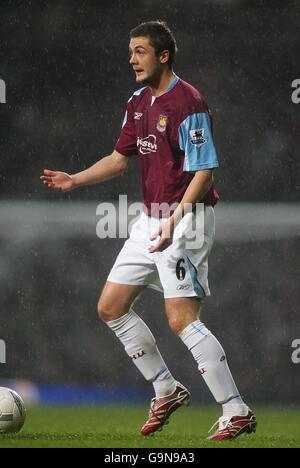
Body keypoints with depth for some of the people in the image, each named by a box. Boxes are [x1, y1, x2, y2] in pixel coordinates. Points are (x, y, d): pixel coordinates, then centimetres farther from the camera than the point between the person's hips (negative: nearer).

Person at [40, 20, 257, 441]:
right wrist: (74, 180, 7)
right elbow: (120, 158, 20)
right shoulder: (138, 102, 11)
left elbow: (204, 172, -20)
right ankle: (167, 391, 21)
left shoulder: (187, 103, -17)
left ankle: (237, 412, -12)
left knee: (181, 319, -17)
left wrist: (175, 220, -30)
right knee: (111, 307, 10)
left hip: (186, 218, -10)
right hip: (151, 218, 10)